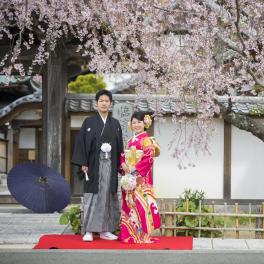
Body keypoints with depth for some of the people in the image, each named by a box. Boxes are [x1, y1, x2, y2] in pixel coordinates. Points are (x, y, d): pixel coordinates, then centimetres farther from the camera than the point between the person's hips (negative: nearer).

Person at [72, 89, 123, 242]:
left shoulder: (115, 124, 11)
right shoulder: (89, 122, 3)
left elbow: (120, 145, 12)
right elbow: (81, 143, -1)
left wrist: (120, 165, 5)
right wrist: (83, 163, -10)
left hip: (110, 165, 3)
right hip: (94, 164, -2)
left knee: (108, 196, 3)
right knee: (92, 196, -3)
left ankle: (105, 230, 9)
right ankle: (89, 231, -1)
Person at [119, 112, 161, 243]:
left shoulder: (146, 139, -5)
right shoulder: (131, 140, 17)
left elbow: (149, 158, -15)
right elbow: (123, 156, 18)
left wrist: (135, 168, -18)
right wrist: (123, 165, -3)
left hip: (141, 176, -8)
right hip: (129, 175, 8)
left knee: (140, 202, -10)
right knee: (129, 202, 8)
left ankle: (142, 234, -7)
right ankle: (129, 233, 14)